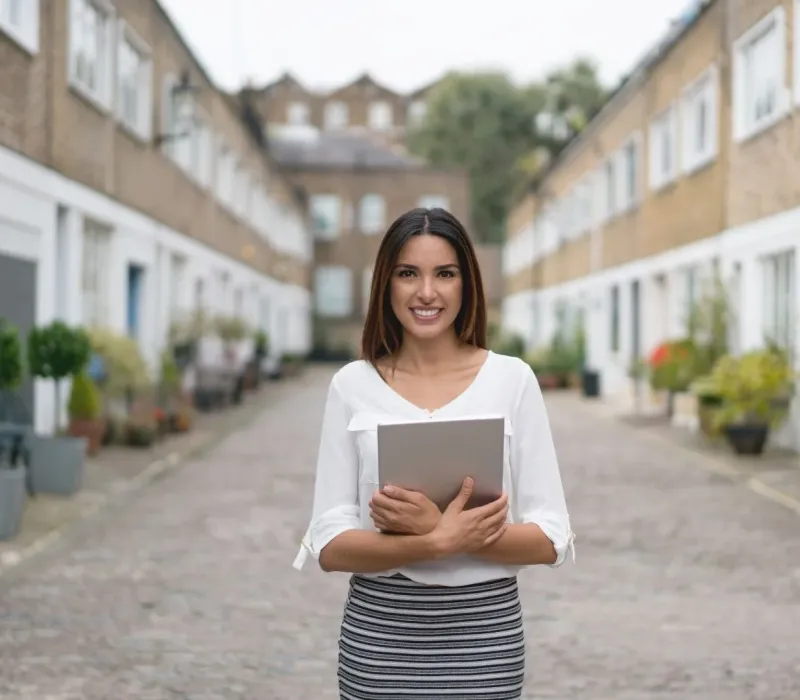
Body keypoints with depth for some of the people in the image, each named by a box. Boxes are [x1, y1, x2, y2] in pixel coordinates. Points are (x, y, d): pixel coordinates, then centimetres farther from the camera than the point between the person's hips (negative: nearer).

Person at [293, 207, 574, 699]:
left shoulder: (511, 379, -3)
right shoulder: (353, 385, -1)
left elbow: (549, 540, -5)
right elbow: (330, 546, -5)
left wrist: (435, 527, -19)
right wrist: (440, 543, -20)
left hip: (484, 635, 0)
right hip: (379, 638, 0)